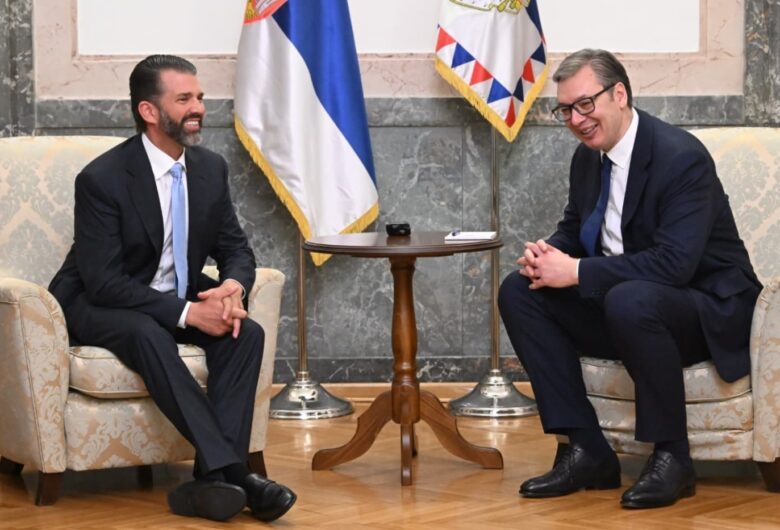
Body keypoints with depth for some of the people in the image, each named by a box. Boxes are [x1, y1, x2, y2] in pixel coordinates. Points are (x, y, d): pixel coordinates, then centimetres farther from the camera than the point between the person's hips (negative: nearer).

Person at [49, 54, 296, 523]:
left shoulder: (211, 168, -1)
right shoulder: (102, 179, -20)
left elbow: (236, 248, 4)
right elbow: (104, 282, -24)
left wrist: (232, 287, -21)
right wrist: (187, 312, -32)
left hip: (181, 300, 6)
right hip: (99, 308, -6)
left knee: (247, 333, -23)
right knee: (149, 336, -38)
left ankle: (213, 480, -29)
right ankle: (233, 471, -41)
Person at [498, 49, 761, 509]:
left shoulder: (682, 157, -21)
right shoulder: (588, 157, 4)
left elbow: (674, 263, -30)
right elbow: (574, 230, 16)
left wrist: (577, 271, -28)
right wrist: (547, 253, -10)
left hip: (710, 310, -8)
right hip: (619, 302, 8)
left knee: (629, 300, -39)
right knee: (519, 292, -8)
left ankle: (672, 457, -20)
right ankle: (587, 451, -9)